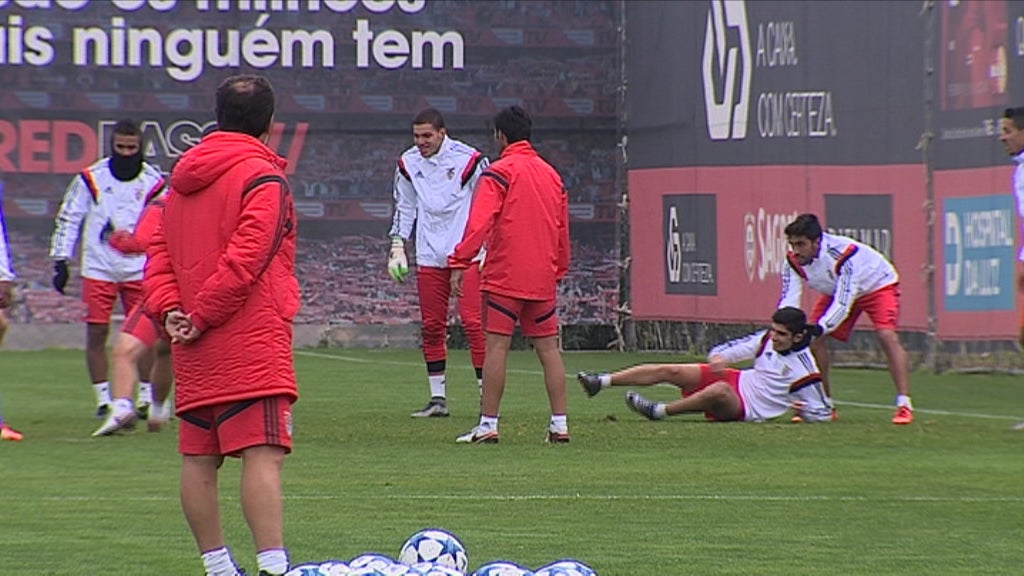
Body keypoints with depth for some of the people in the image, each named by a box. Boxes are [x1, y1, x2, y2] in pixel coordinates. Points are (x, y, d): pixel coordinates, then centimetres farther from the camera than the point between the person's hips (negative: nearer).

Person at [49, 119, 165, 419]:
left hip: (139, 269, 0)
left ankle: (146, 397, 9)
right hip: (98, 268, 0)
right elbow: (68, 220, 5)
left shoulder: (153, 181, 3)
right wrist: (60, 260, 0)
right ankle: (103, 400, 7)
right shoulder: (91, 179, -1)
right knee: (96, 333, -2)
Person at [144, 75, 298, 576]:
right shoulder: (262, 178, -7)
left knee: (198, 458, 12)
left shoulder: (183, 178, 15)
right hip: (252, 345, -7)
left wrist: (168, 307, 0)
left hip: (194, 348, 7)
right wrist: (201, 318, -10)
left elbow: (158, 250, 12)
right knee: (263, 455, -13)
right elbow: (245, 259, -16)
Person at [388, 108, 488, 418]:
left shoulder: (469, 160, -6)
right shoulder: (408, 163, 7)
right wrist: (397, 247, 14)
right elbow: (404, 207, 20)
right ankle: (438, 398, 12)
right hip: (429, 258, 5)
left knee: (473, 323, -11)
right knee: (431, 327, 5)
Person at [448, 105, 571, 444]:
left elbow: (479, 223, -16)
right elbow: (562, 230, 18)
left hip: (504, 276, -6)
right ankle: (559, 424, 5)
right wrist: (558, 272, 25)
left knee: (496, 346, -4)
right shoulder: (551, 175, 14)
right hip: (543, 279, 6)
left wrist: (460, 263, -17)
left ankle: (488, 425, -6)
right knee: (548, 348, 8)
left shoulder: (499, 172, -6)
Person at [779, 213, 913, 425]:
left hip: (877, 285, -6)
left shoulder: (844, 254, -42)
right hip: (835, 290, 6)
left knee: (887, 336, -26)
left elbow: (843, 304, -43)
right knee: (812, 339, -9)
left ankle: (904, 405, -25)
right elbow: (788, 301, -25)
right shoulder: (793, 261, -24)